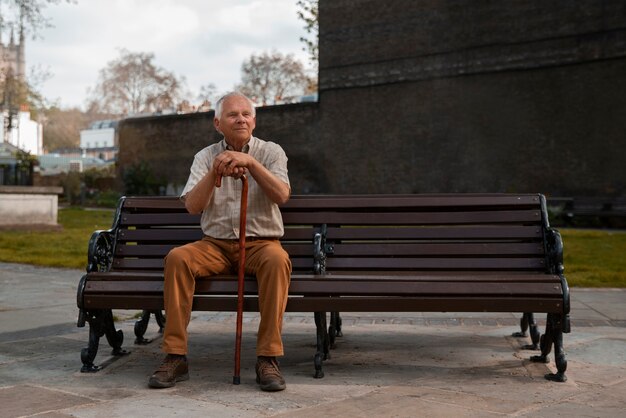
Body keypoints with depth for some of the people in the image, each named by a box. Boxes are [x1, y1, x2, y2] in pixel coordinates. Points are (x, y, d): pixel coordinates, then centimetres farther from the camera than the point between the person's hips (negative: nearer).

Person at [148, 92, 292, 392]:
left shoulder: (270, 152, 4)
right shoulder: (206, 156, 8)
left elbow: (281, 195, -14)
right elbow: (192, 206, -6)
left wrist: (250, 162, -23)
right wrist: (215, 171, -20)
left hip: (260, 242, -1)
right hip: (216, 245, 2)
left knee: (277, 260, -36)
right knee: (177, 258, -28)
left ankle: (268, 358, -30)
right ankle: (175, 356, -23)